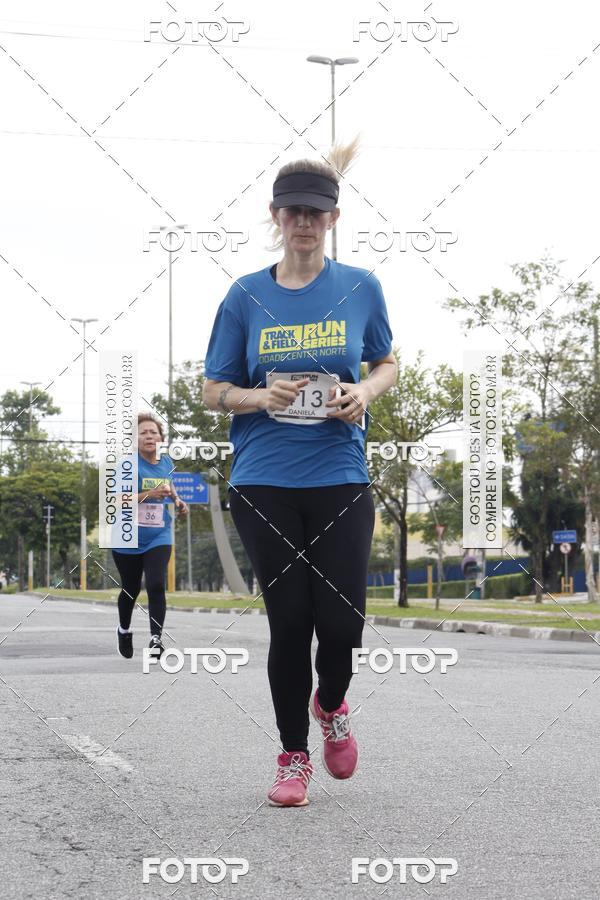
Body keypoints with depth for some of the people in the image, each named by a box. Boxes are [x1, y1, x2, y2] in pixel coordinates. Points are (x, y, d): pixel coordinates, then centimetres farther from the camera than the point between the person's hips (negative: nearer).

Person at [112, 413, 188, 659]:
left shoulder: (166, 463, 2)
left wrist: (177, 501, 3)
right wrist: (148, 495, -31)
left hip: (158, 538, 2)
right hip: (128, 540, -2)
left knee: (156, 586, -17)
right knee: (131, 590, 14)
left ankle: (156, 638, -15)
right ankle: (124, 630, 40)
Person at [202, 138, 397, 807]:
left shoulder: (361, 288, 3)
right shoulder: (247, 296, 2)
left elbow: (388, 363, 16)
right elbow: (212, 392, 6)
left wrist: (366, 391, -7)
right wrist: (263, 397, -14)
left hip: (340, 481, 0)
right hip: (264, 484, 0)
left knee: (341, 619, -4)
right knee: (289, 620, 3)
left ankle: (331, 704, 31)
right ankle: (293, 754, 20)